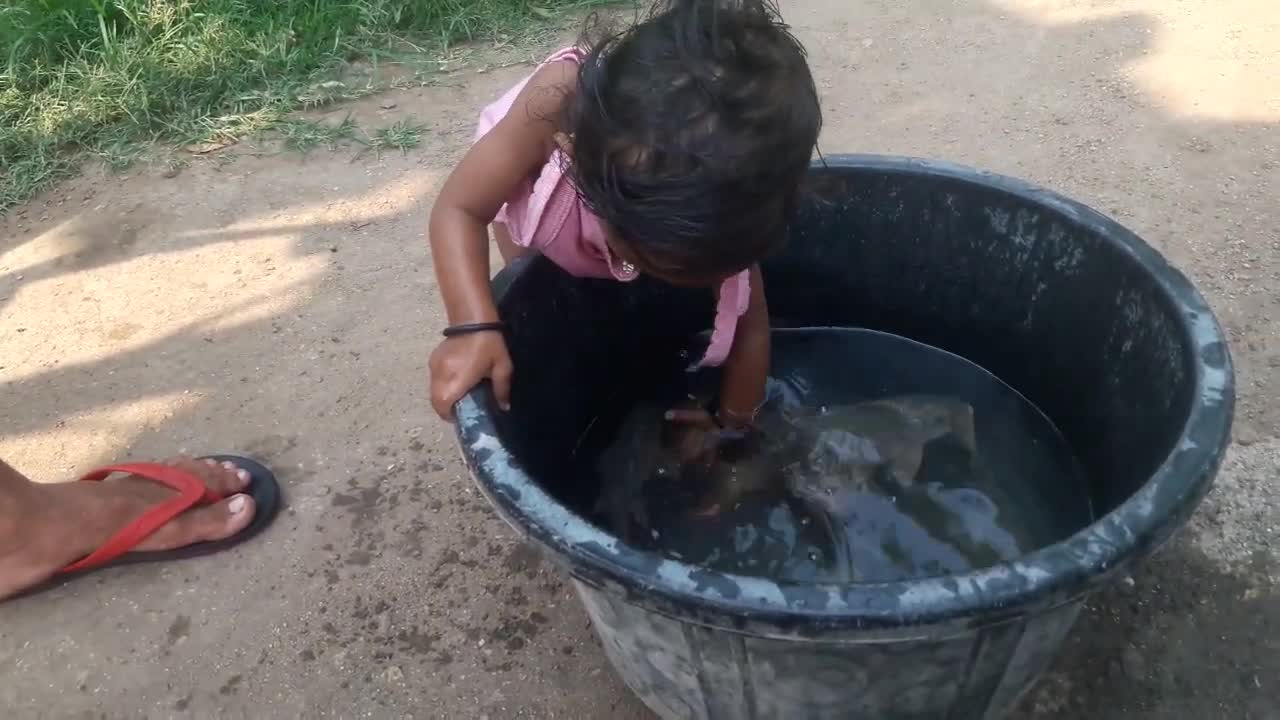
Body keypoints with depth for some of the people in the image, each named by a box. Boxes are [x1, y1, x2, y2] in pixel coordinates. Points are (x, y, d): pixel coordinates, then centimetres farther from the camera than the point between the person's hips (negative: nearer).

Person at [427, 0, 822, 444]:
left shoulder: (715, 196, -41)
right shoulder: (557, 100, -50)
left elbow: (748, 325, -26)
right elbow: (459, 210, -40)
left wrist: (731, 421, -13)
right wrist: (474, 329, -55)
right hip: (528, 179, -1)